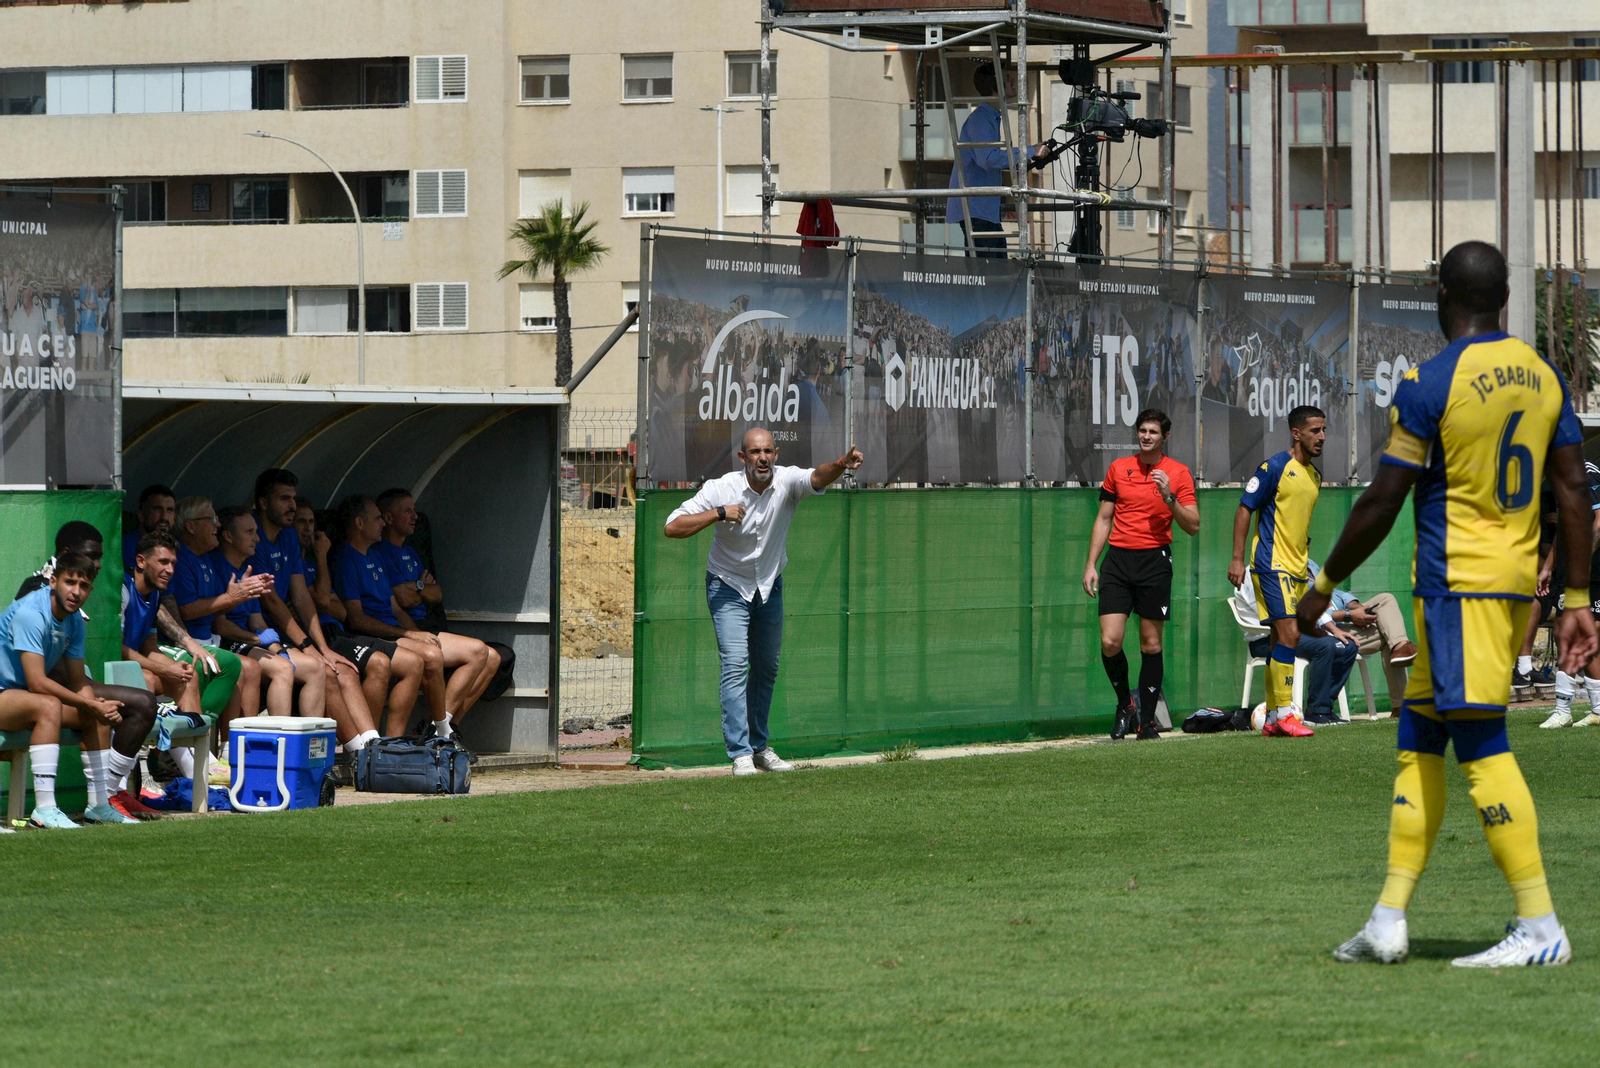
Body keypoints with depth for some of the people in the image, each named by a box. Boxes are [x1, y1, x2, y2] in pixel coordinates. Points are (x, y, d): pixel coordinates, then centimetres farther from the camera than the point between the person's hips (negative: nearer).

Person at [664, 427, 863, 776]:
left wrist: (841, 465, -62)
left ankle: (759, 746, 27)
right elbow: (673, 527, -24)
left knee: (766, 668, 13)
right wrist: (719, 514, -34)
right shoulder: (721, 489, -22)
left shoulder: (786, 482, -18)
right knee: (735, 665, -15)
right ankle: (740, 754, -18)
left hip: (770, 587, 4)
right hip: (729, 588, -3)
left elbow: (817, 478, -41)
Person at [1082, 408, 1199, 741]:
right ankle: (1124, 704, 15)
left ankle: (1147, 720, 9)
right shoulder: (1118, 468, 10)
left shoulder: (1178, 473, 2)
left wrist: (1169, 498, -17)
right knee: (1110, 642, -8)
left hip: (1155, 560, -2)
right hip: (1118, 560, 2)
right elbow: (1104, 519, 15)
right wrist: (1090, 565, 10)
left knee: (1151, 645, 1)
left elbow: (1193, 526, -2)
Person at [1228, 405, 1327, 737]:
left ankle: (1272, 719, 12)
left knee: (1284, 640, 8)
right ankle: (1283, 713, -14)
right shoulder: (1274, 468, -10)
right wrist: (1237, 559, -13)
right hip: (1272, 564, -8)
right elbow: (1245, 510, -8)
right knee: (1289, 634, -16)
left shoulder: (1314, 475, 14)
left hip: (1297, 568, 8)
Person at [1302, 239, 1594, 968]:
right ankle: (1389, 920, 13)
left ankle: (1541, 928, -12)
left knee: (1481, 746, -8)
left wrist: (1323, 587, 2)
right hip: (1518, 579, 8)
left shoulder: (1430, 384, -11)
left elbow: (1381, 504, -10)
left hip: (1458, 581, -8)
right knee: (1419, 737, 13)